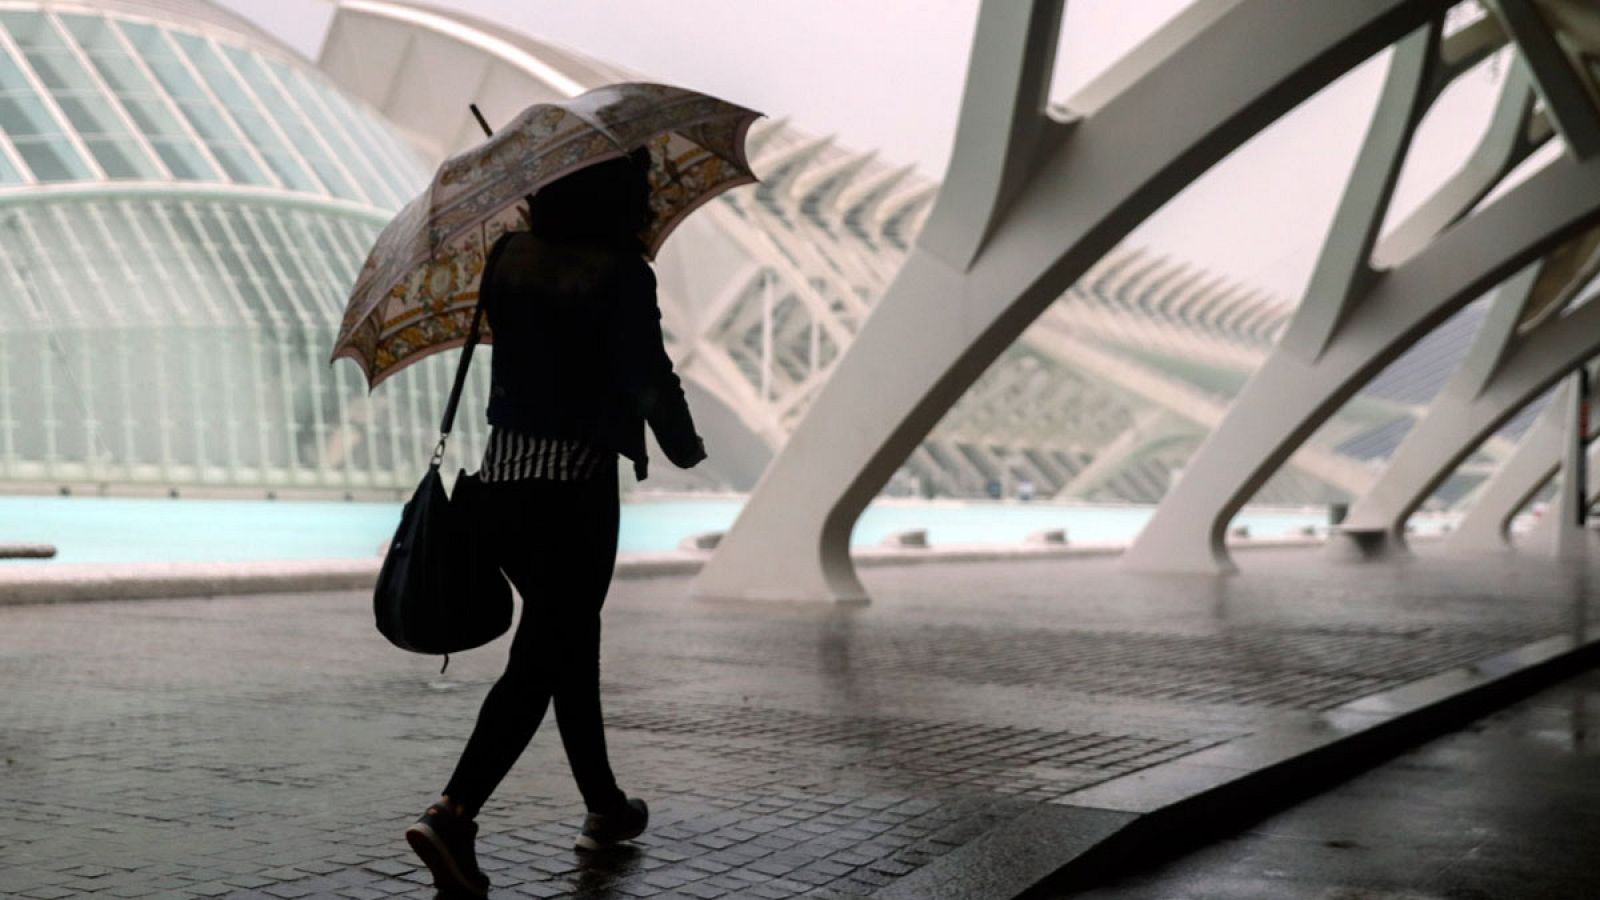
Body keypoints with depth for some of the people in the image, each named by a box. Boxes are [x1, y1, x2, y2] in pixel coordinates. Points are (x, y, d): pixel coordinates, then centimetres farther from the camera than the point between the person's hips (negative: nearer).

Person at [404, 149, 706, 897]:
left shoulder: (508, 257, 7)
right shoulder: (623, 274, -10)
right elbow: (649, 378, -12)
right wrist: (684, 446, 6)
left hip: (503, 475, 7)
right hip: (578, 480, -7)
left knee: (569, 637, 19)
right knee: (540, 656, -4)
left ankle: (605, 805, 31)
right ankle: (453, 813, -16)